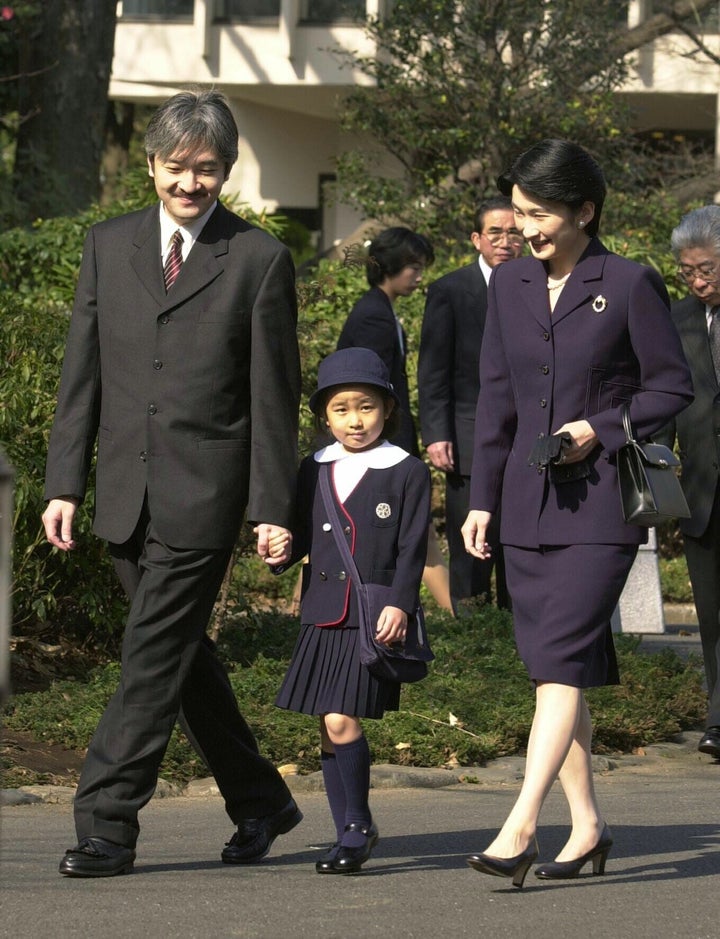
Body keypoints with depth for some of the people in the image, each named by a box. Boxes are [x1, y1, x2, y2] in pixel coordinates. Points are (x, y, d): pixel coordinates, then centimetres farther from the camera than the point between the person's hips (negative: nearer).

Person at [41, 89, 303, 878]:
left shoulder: (259, 260, -1)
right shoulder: (109, 246, 10)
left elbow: (275, 394, -1)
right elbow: (82, 373, 10)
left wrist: (272, 507, -5)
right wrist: (64, 481, 4)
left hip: (204, 490, -5)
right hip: (126, 488, 5)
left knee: (154, 655, -8)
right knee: (181, 652, 11)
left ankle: (106, 824, -6)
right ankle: (258, 801, 25)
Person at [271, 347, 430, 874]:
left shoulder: (408, 474, 0)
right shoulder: (313, 471, 12)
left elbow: (412, 549, -3)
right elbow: (302, 534, 14)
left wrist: (399, 605, -13)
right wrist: (280, 549, -8)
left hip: (374, 621, -5)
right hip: (322, 618, 5)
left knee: (342, 722, -14)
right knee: (328, 730, 7)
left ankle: (357, 827, -1)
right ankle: (351, 831, 18)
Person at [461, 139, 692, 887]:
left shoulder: (629, 285, -5)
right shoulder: (509, 285, 10)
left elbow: (672, 385, -1)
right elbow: (495, 398, 14)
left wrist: (599, 428, -13)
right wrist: (481, 499, 11)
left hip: (601, 502, -6)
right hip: (528, 503, 6)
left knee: (561, 660, -14)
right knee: (552, 666, 7)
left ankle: (519, 826, -18)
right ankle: (586, 825, 16)